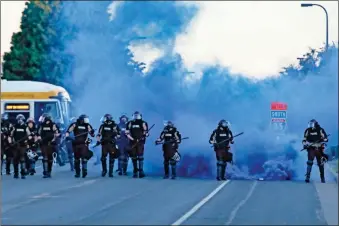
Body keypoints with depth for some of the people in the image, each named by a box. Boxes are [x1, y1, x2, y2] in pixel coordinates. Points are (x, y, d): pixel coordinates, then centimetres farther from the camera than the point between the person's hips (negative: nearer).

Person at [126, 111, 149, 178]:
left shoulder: (143, 123, 4)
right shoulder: (130, 123, 8)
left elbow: (146, 132, 4)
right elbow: (127, 133, 4)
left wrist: (143, 136, -16)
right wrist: (132, 139, -9)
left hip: (140, 142, -2)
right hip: (132, 142, 2)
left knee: (140, 156, -14)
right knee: (134, 157, 4)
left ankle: (141, 171, -16)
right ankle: (135, 172, 13)